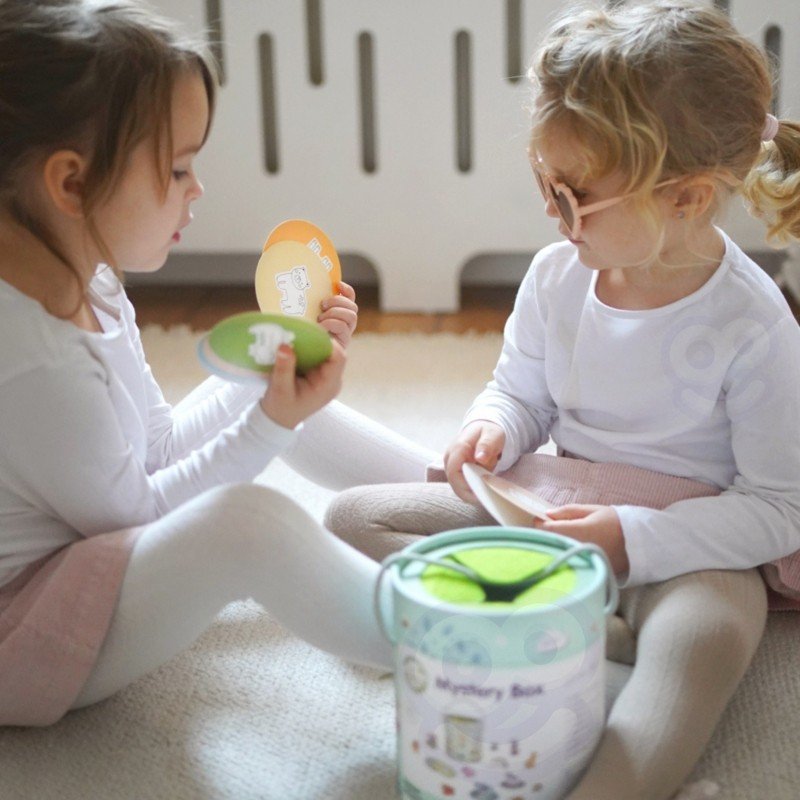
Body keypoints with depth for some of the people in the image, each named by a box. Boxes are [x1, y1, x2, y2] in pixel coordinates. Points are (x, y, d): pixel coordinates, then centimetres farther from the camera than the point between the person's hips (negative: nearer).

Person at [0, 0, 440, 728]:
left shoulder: (84, 279, -3)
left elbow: (155, 446, 3)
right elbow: (132, 511, -19)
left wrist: (276, 358, -7)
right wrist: (271, 423, -21)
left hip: (89, 539, 10)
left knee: (254, 390, 8)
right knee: (249, 522, -35)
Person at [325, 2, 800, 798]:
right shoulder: (555, 276, -4)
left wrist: (635, 540, -25)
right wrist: (492, 431, -13)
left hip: (686, 547, -5)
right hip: (549, 509, 6)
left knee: (705, 637, -41)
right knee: (353, 517, -8)